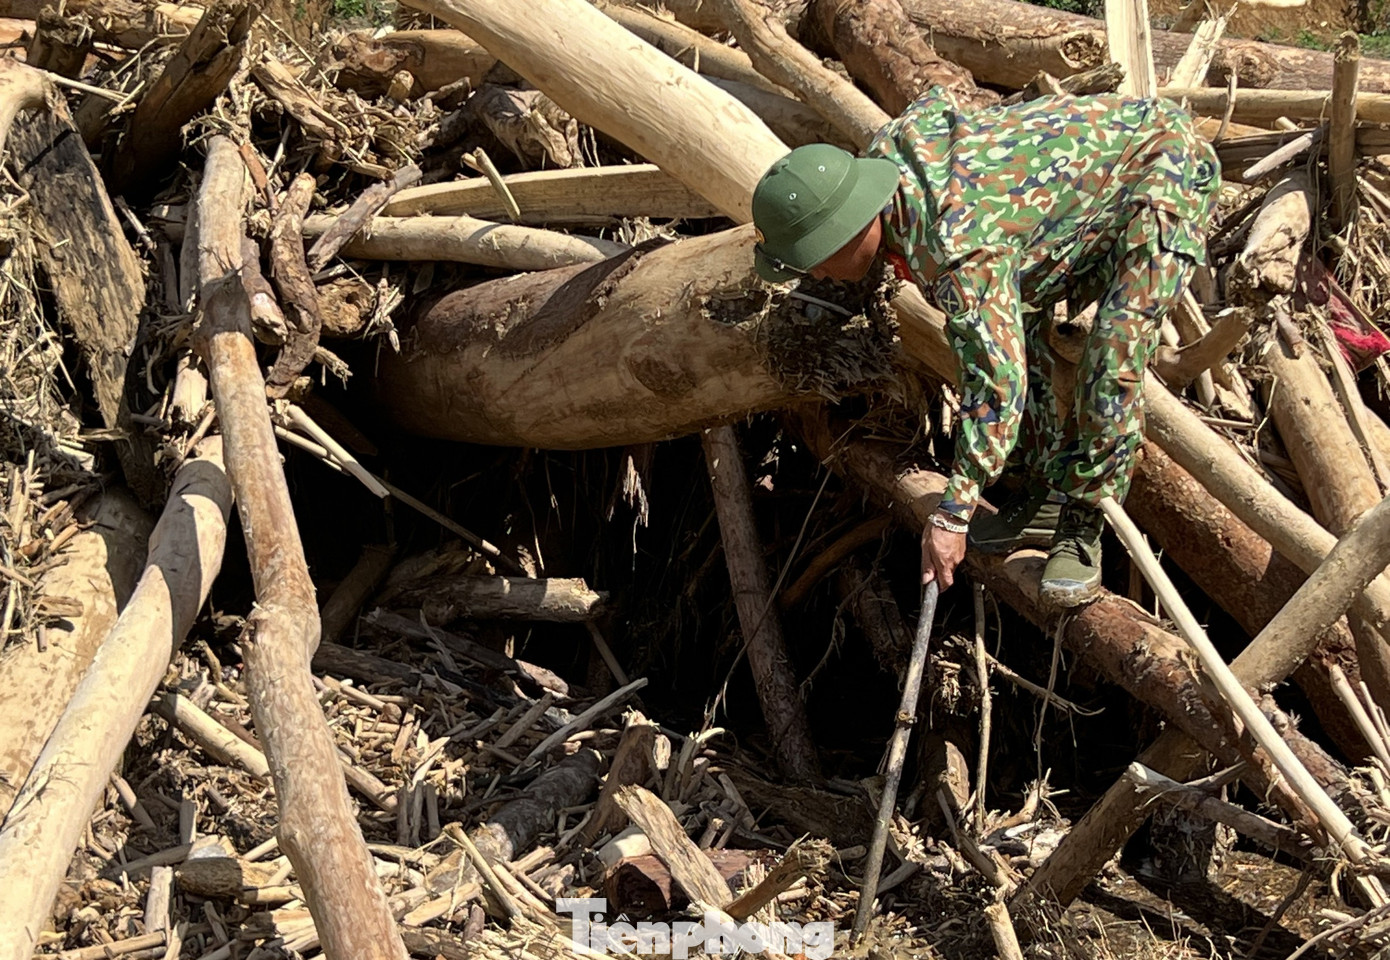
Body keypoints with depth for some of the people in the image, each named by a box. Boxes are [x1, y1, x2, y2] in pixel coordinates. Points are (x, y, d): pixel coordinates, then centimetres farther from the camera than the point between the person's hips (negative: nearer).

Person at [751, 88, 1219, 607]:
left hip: (1169, 167, -10)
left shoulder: (958, 247, -37)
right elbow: (934, 102, 13)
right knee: (1018, 316, 3)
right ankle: (1050, 494, 10)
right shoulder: (886, 150, -12)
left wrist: (953, 515, -31)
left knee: (1114, 355, -23)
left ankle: (1082, 529, -11)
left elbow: (998, 384, -37)